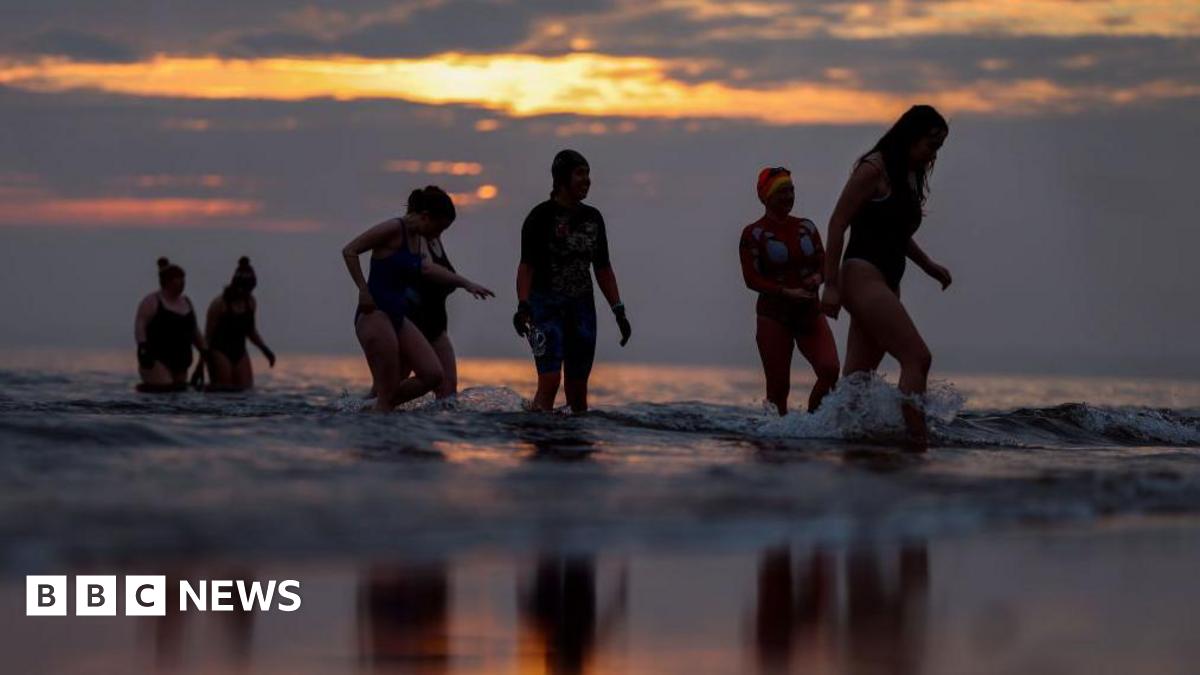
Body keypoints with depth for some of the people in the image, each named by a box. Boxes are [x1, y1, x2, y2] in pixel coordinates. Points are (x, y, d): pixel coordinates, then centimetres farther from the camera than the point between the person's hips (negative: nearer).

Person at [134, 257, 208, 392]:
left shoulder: (186, 302, 19)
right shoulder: (152, 301, -2)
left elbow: (194, 330, 25)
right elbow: (140, 325, -10)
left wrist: (204, 349, 19)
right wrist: (143, 347, -22)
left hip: (180, 360, 7)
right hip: (157, 359, -7)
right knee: (165, 389, -24)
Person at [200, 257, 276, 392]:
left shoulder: (251, 302, 7)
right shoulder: (220, 303, -11)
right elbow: (208, 334, -7)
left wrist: (265, 350, 14)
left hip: (239, 351, 6)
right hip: (220, 351, -6)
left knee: (246, 390, -3)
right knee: (225, 391, -14)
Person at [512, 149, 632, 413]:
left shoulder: (593, 218, 11)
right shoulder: (541, 217, -6)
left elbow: (603, 269, 15)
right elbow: (526, 266, -10)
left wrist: (619, 311, 11)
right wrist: (523, 306, -23)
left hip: (582, 307, 5)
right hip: (547, 306, -5)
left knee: (578, 389, 6)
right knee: (550, 382, -17)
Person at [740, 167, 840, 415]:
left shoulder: (806, 227, 9)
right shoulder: (753, 234, -4)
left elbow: (823, 262, 14)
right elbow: (751, 279, -10)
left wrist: (818, 277, -10)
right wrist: (786, 292, -22)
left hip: (810, 312, 3)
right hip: (774, 316, -3)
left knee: (830, 369, -17)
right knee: (778, 386, -1)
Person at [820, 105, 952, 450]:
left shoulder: (908, 178, 21)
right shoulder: (874, 169, -6)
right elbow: (838, 223, -10)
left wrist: (927, 265, 20)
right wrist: (831, 285, -14)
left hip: (887, 285, 10)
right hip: (863, 276, -10)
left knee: (857, 380, 6)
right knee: (917, 357, -20)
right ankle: (917, 439, -26)